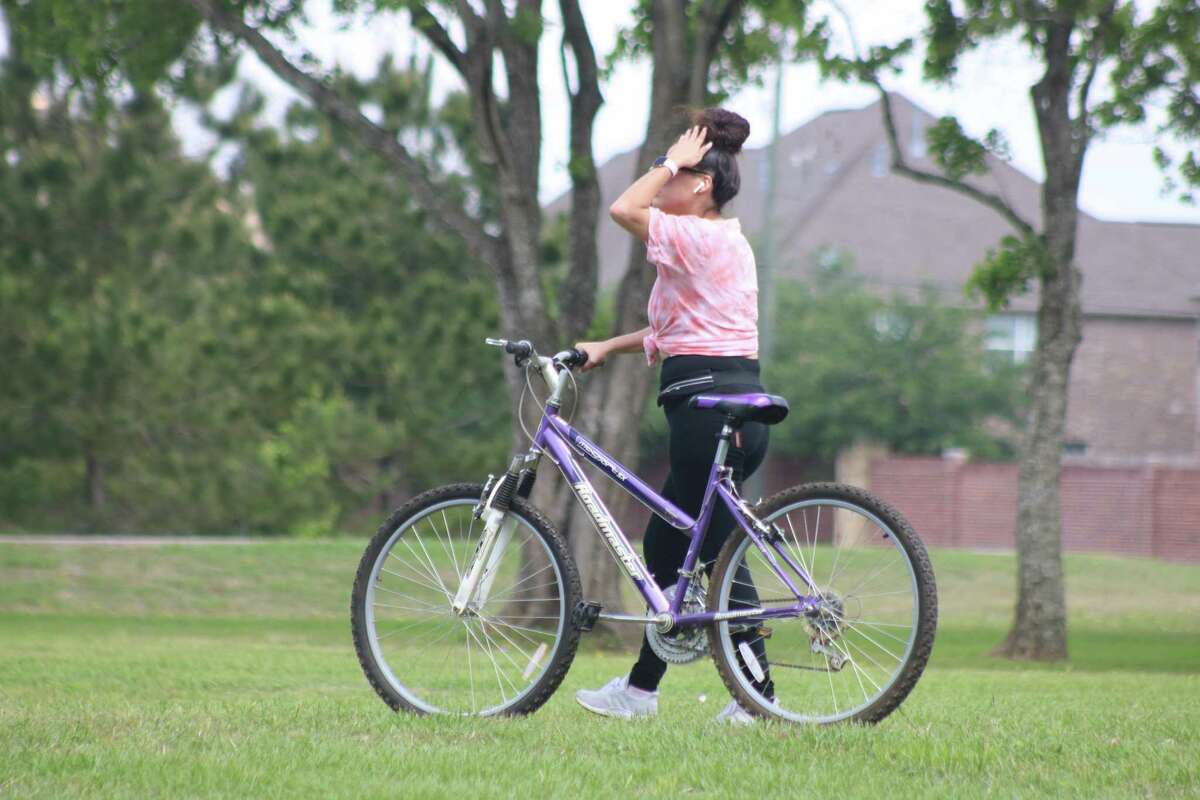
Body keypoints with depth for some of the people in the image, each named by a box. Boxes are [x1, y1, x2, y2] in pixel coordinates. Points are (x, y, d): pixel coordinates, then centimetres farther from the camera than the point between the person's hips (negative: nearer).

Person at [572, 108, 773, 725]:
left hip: (710, 405, -10)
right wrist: (607, 348, 18)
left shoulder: (700, 237, -11)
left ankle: (758, 691, 2)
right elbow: (674, 332, 23)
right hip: (735, 402, 10)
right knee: (666, 546, 13)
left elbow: (623, 209, -21)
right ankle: (641, 687, 14)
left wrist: (671, 161, -8)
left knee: (718, 554, -3)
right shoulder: (723, 242, 20)